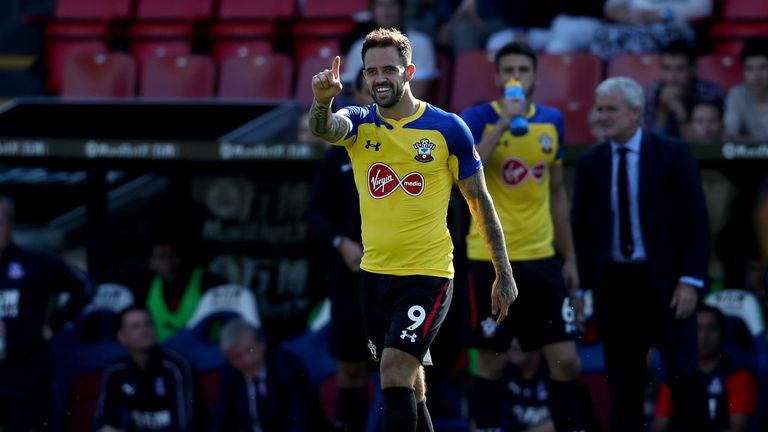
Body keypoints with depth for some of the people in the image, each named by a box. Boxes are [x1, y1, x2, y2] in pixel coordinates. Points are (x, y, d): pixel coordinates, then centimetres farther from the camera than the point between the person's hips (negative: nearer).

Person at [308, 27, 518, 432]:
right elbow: (324, 129, -23)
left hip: (428, 275, -5)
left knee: (395, 372, -19)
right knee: (406, 378, 14)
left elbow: (479, 200, 2)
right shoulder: (359, 123, 1)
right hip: (374, 273, 5)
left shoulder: (448, 128, -6)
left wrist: (503, 273, 2)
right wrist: (322, 100, -47)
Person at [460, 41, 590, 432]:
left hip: (541, 257, 4)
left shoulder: (552, 121, 8)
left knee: (567, 362, 1)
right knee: (491, 364, 2)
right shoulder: (478, 118, -5)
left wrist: (570, 258, 16)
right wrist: (503, 123, -25)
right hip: (491, 258, -4)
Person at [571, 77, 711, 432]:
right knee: (622, 384, 4)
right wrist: (582, 286, 6)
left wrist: (691, 281, -12)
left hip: (664, 280, -3)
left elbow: (696, 220, -4)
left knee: (682, 374, -10)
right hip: (613, 282, 3)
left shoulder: (672, 155, -2)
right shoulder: (590, 164, 7)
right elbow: (581, 229, 12)